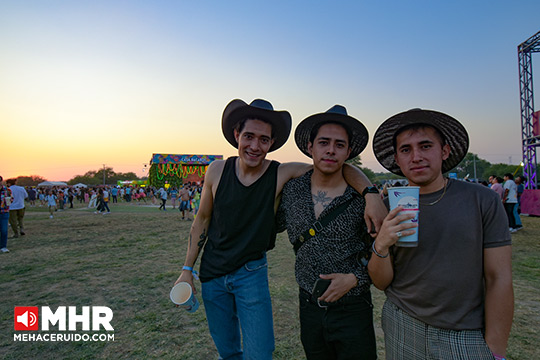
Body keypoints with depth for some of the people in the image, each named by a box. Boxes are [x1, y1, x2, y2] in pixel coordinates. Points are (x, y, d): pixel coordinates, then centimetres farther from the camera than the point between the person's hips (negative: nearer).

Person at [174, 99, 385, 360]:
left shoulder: (282, 174, -16)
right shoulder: (217, 171, -10)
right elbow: (202, 221, 1)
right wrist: (187, 270, 2)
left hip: (252, 273, -2)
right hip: (212, 273, 2)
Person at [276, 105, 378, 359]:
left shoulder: (365, 196, -12)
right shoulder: (291, 190, -4)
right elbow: (272, 226, 12)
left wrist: (355, 278, -16)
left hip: (353, 310, -2)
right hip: (309, 307, 3)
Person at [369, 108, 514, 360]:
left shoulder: (483, 201, -8)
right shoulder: (390, 209, -6)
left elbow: (499, 279, -6)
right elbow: (381, 283, -4)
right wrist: (380, 247, -23)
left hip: (468, 337, -1)